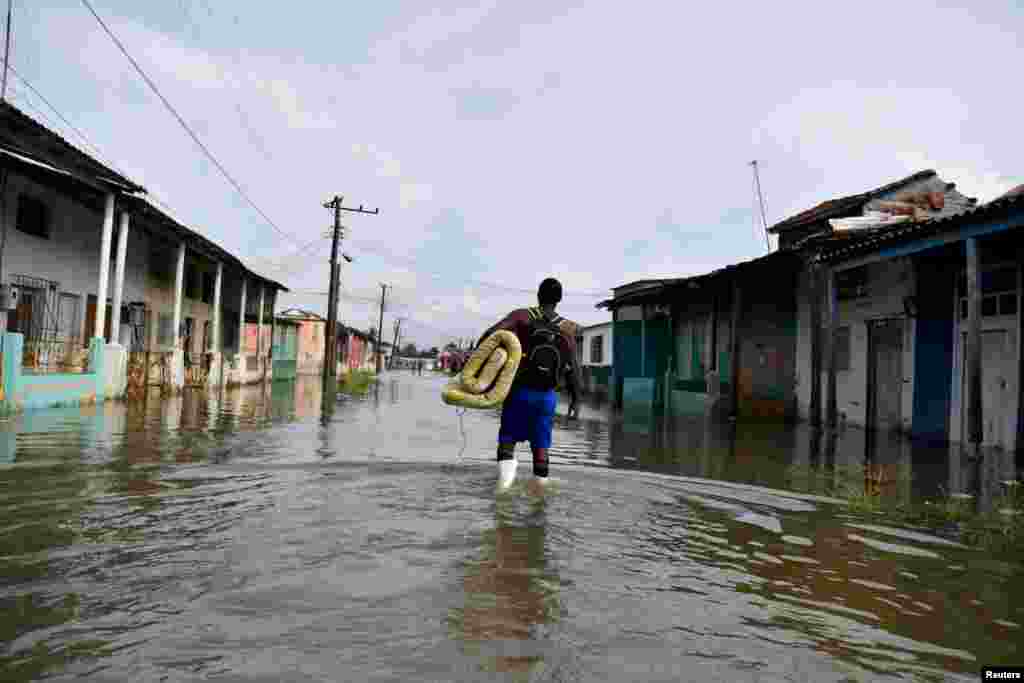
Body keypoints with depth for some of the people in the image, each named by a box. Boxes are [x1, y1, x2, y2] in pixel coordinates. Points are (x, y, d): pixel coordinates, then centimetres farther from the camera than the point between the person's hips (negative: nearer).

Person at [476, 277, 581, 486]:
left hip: (520, 391, -1)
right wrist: (575, 400, 2)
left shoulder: (522, 316, -4)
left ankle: (504, 485, -12)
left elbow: (492, 334, -19)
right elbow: (572, 369, -5)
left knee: (507, 439, 7)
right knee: (541, 446, 12)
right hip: (547, 396, 1)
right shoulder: (566, 328, -1)